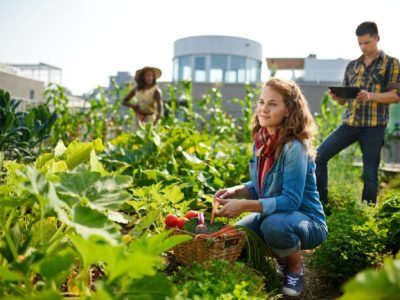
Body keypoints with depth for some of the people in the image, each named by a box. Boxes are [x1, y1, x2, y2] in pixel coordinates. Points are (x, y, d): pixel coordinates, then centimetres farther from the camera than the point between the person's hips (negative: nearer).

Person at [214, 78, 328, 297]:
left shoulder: (294, 147, -25)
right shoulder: (262, 140, -2)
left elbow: (291, 200, -28)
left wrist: (244, 205, -32)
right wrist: (235, 191, -10)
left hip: (307, 222, -7)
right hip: (272, 215, 7)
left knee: (274, 224, -36)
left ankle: (296, 268, -2)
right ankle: (282, 262, 18)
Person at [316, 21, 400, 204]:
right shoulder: (352, 65, 15)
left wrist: (370, 96, -21)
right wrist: (337, 97, -8)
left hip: (374, 126, -4)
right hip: (350, 123, 4)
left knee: (370, 173, 1)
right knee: (319, 155, -6)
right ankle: (321, 202, 6)